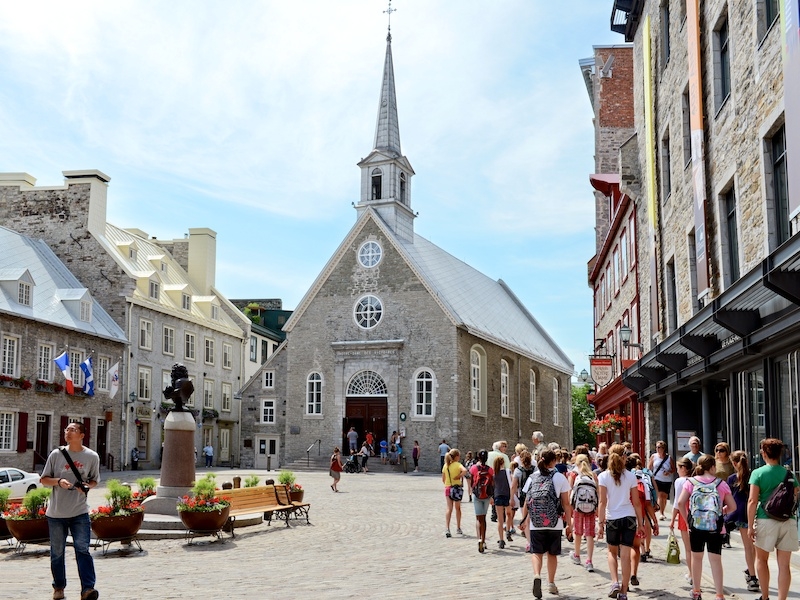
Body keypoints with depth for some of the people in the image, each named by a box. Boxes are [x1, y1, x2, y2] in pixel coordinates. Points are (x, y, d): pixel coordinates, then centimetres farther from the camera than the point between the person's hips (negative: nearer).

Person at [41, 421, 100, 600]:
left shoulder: (92, 456, 0)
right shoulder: (56, 454, -1)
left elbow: (95, 480, 12)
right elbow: (44, 479, 4)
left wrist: (87, 486, -11)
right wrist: (58, 481, -16)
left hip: (80, 512, -1)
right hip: (56, 512, 1)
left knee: (83, 549, -10)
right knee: (57, 552, 10)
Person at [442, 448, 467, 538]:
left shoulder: (445, 465, 4)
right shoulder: (458, 464, -11)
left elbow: (443, 479, 7)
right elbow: (464, 470, -33)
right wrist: (459, 476, -18)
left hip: (448, 488, 3)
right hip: (457, 487, -3)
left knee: (449, 508, 5)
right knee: (458, 508, 15)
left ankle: (447, 529, -11)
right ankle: (458, 528, 24)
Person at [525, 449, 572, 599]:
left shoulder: (532, 477, 5)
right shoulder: (559, 477, -1)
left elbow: (527, 502, 7)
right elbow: (566, 504, -2)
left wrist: (526, 520, 17)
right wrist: (569, 524, 3)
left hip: (535, 523, 1)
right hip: (555, 523, -1)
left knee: (537, 552, 6)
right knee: (552, 553, 14)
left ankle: (537, 575, -19)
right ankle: (551, 583, 21)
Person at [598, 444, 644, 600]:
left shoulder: (603, 476, -5)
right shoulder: (630, 476, 0)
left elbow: (602, 502, -8)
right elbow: (636, 503, 2)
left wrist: (601, 523, -4)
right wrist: (640, 523, 9)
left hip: (612, 518, -1)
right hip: (629, 518, 1)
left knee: (612, 552, 20)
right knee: (626, 555, 4)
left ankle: (615, 582, 2)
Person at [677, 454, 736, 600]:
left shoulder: (691, 482, 1)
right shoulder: (721, 484, 0)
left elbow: (680, 502, -8)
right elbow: (732, 506, 2)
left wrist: (687, 519, 4)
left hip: (695, 525, 1)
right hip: (715, 527, -1)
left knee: (696, 557, 15)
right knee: (715, 559, 1)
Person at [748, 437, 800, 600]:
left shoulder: (758, 473, -5)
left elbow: (752, 501, -11)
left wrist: (750, 526, -8)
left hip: (766, 520, -2)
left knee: (761, 559, 16)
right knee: (784, 564, 4)